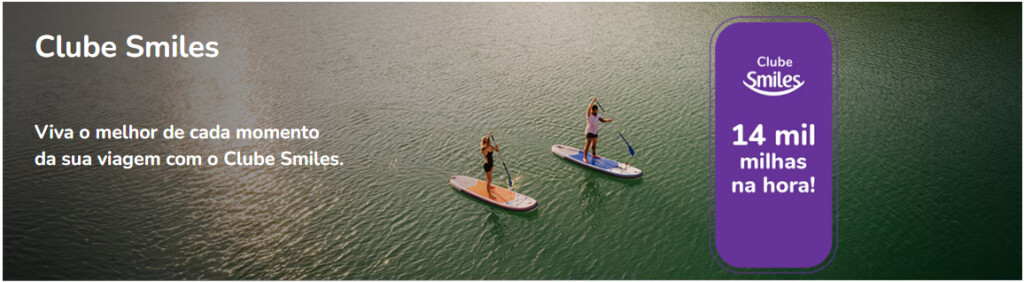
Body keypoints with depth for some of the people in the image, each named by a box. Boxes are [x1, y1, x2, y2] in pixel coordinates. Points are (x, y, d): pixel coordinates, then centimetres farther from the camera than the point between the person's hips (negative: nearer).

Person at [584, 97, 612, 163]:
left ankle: (593, 154, 40)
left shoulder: (597, 115, 2)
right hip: (589, 131, -7)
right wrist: (593, 101, -44)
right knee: (588, 145, -9)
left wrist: (607, 120, -6)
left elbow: (602, 120, 14)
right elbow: (589, 108, -37)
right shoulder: (589, 115, -19)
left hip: (595, 131, 7)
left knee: (594, 144, 21)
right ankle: (585, 157, -3)